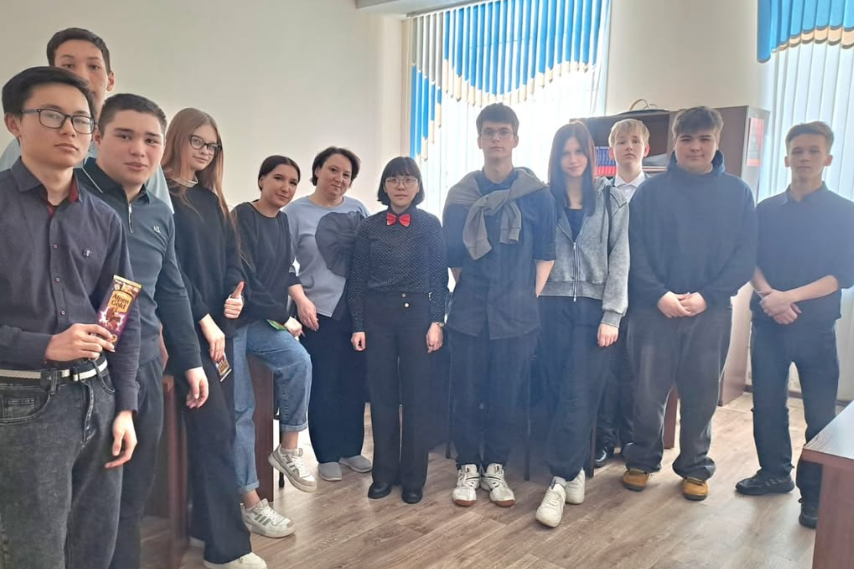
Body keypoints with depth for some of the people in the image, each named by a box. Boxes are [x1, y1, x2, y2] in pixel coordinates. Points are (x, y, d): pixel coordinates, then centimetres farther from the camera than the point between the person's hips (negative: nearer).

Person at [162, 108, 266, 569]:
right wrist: (204, 321, -13)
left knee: (219, 426, 9)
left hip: (218, 324, 7)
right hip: (188, 326, -7)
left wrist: (237, 295, -5)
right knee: (215, 428, -7)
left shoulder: (212, 199, 17)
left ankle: (206, 523, 23)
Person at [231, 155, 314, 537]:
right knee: (241, 409, -6)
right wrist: (284, 317, -10)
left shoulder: (282, 222, 10)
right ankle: (251, 503, 3)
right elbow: (244, 280, -18)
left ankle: (288, 448, -7)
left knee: (299, 360, -23)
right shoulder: (241, 218, -14)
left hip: (262, 320, 6)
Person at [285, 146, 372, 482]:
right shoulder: (296, 212, -2)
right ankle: (327, 455, 19)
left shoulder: (357, 209, 6)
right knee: (324, 385, 3)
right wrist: (301, 300, -14)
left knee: (355, 382, 10)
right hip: (319, 310, -3)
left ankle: (351, 449, 26)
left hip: (357, 309, 3)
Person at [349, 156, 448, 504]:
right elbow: (359, 279, 5)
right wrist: (358, 326, 0)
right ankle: (384, 472, 20)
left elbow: (439, 276, 1)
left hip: (417, 313, -1)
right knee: (382, 394, 7)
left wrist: (436, 321, -7)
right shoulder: (369, 227, 5)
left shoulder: (430, 224, 2)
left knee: (417, 395, 3)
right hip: (378, 315, 1)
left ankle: (413, 477, 15)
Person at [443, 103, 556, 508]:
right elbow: (452, 254, 10)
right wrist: (468, 288, 8)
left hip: (516, 314, 0)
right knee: (466, 395, 6)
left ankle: (495, 468, 25)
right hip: (468, 312, 1)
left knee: (505, 397, 8)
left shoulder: (537, 195, 1)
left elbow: (545, 254, 5)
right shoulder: (460, 194, 3)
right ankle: (467, 468, 23)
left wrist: (531, 298, 1)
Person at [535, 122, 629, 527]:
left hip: (594, 307, -1)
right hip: (553, 306, 2)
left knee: (578, 395, -7)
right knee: (558, 391, 4)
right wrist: (532, 304, -4)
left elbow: (619, 260, 0)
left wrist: (612, 315, -8)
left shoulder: (612, 201, 5)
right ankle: (573, 472, 18)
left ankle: (560, 480, -2)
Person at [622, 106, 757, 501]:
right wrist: (659, 295, -15)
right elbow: (635, 250, -3)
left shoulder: (737, 193, 5)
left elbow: (745, 255, 0)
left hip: (711, 312, 1)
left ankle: (695, 467, 28)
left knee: (702, 394, 10)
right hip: (654, 309, -1)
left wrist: (706, 296, -11)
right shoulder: (651, 191, 2)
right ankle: (641, 460, 24)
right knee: (648, 392, 4)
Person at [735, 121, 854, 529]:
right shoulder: (767, 210, 9)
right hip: (766, 321, 3)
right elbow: (750, 261, 5)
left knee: (819, 411, 0)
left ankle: (815, 494, 12)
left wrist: (790, 296, -16)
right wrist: (768, 295, -13)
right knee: (766, 401, 9)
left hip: (815, 325, -2)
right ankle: (774, 472, 27)